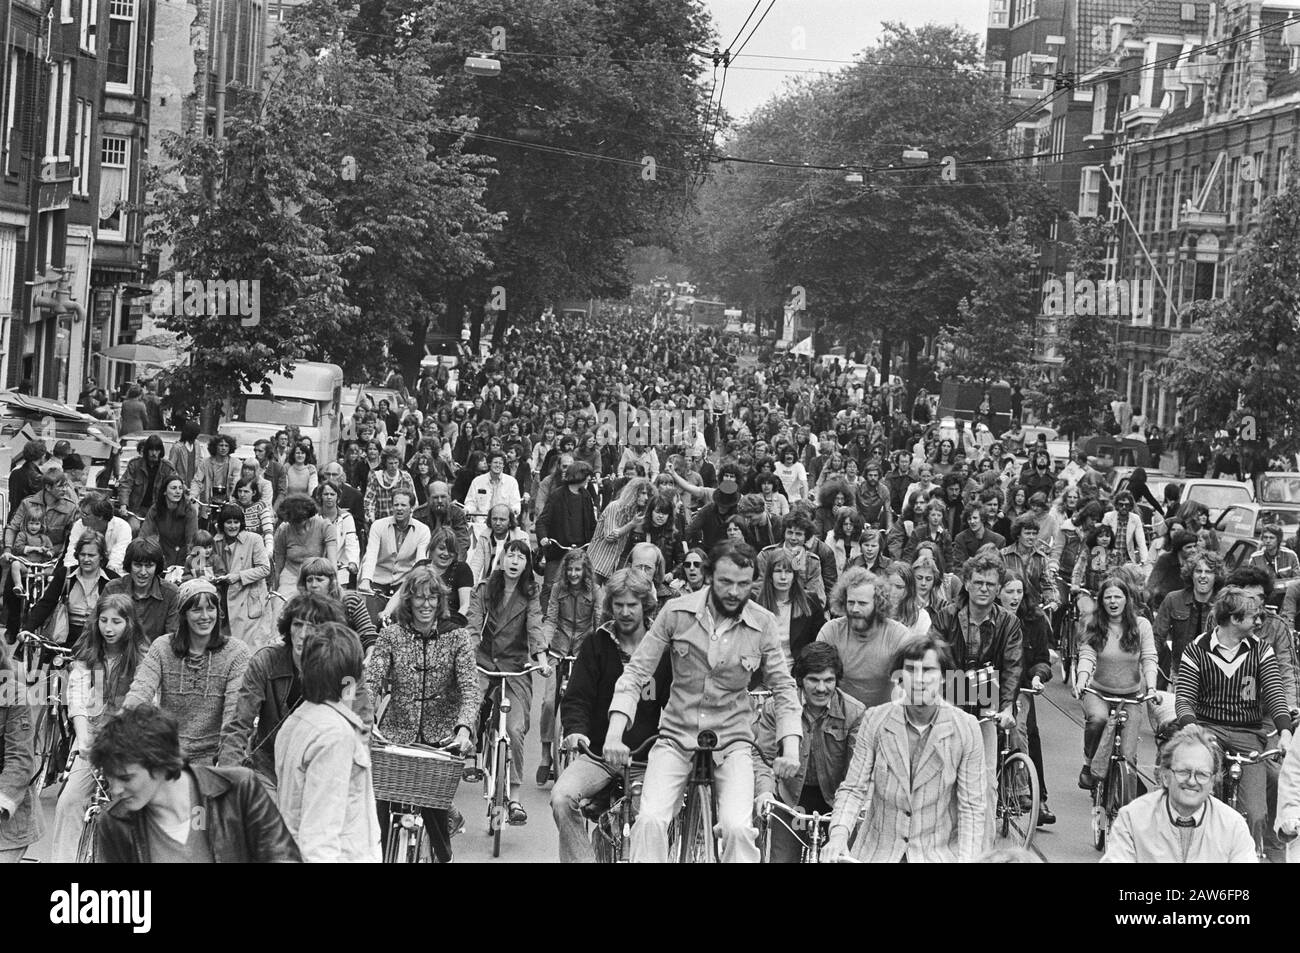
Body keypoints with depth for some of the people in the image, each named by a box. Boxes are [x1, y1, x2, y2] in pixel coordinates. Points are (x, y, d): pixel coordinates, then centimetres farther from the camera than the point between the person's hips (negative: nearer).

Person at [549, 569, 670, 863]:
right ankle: (580, 859, -17)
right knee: (562, 798, -26)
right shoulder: (596, 645, 5)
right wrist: (576, 730, -23)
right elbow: (576, 697, -2)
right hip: (599, 754, 0)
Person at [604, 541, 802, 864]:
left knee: (738, 828, -23)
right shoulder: (677, 612, -7)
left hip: (732, 742, 0)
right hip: (675, 739, 0)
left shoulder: (763, 624, -5)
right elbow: (636, 672, -6)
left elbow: (783, 687, 3)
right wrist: (614, 734, -18)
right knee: (650, 821, -21)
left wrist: (791, 748, -11)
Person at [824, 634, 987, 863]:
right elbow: (853, 789, -1)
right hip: (878, 851, 1)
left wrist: (965, 858, -13)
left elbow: (972, 806, -2)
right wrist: (839, 833, -18)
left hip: (940, 853, -1)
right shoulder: (875, 720, -2)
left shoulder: (966, 727, -4)